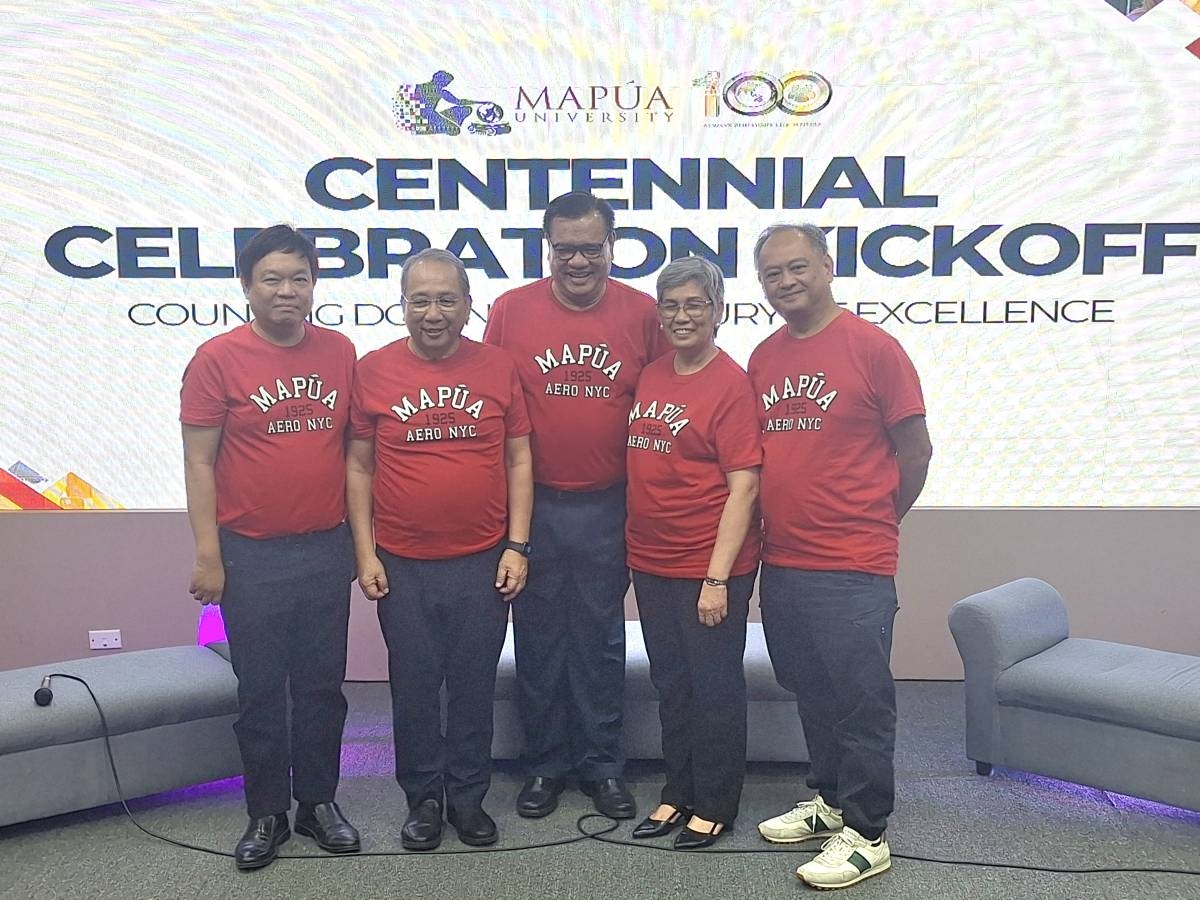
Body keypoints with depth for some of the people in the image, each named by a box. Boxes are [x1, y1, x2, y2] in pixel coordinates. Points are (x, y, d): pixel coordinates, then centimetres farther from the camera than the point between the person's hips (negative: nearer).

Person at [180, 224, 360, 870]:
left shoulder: (340, 353, 3)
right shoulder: (218, 358, -6)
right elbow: (199, 461, -5)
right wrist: (208, 554, -8)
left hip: (327, 549, 3)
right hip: (251, 555, -2)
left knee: (322, 683, 12)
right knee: (260, 689, 9)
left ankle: (318, 802, 29)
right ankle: (266, 814, 26)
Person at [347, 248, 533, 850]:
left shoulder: (498, 368, -1)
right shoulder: (373, 371, -2)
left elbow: (518, 460, 2)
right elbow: (358, 467, 2)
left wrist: (517, 546, -2)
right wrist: (365, 552, -2)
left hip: (483, 562, 0)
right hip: (402, 564, 0)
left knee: (475, 685, 11)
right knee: (414, 685, 11)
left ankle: (469, 797, 30)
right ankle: (423, 798, 30)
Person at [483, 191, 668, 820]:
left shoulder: (643, 314, -2)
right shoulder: (511, 310, -3)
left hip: (607, 507, 0)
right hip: (531, 504, 0)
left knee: (601, 638, 12)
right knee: (538, 638, 11)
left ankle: (602, 764, 28)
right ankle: (544, 764, 28)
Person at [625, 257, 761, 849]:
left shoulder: (731, 384, -12)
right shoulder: (649, 376, 7)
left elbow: (744, 487, -15)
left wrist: (718, 576, -18)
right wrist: (631, 545, 8)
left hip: (708, 567, -6)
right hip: (650, 561, 6)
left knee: (714, 687, 9)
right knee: (670, 684, 18)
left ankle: (715, 806, 26)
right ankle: (679, 792, 35)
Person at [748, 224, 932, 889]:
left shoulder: (873, 347, -8)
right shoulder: (762, 359, 9)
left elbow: (915, 451, -4)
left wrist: (873, 523, 5)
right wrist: (784, 521, 11)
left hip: (853, 569, -6)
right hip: (781, 564, 6)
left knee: (860, 701, 4)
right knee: (811, 694, 19)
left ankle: (865, 833, 19)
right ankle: (829, 800, 36)